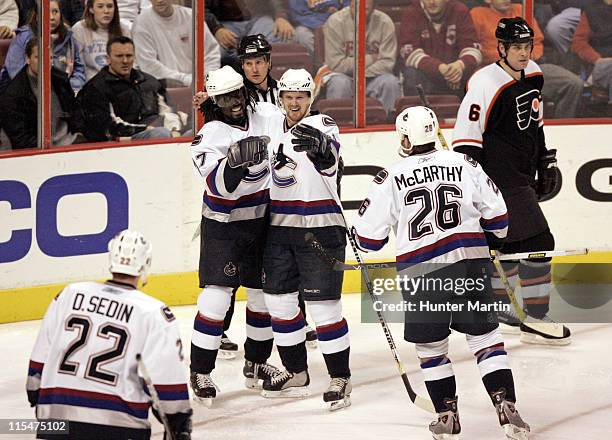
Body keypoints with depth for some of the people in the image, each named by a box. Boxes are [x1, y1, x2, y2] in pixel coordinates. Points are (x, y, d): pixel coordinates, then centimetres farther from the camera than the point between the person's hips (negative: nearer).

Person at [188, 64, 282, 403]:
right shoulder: (210, 136, -19)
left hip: (263, 221, 5)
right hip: (223, 225, -5)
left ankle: (256, 362, 29)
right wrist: (235, 161, -49)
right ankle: (200, 372, -3)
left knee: (264, 293, 13)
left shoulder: (266, 115, -5)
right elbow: (221, 185, -32)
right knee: (216, 296, -10)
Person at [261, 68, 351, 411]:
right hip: (280, 228, 7)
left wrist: (317, 146, -56)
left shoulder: (323, 126, -12)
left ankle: (341, 379, 4)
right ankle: (296, 373, 26)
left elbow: (328, 159, -32)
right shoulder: (273, 128, 7)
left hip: (320, 228, -7)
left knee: (323, 306, -7)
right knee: (279, 302, 11)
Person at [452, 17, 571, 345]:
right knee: (537, 243, -12)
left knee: (508, 243, 15)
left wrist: (546, 162, 24)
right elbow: (465, 138, -19)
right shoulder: (486, 84, -19)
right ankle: (535, 321, -7)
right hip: (498, 179, -9)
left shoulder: (533, 76, 7)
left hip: (521, 175, 9)